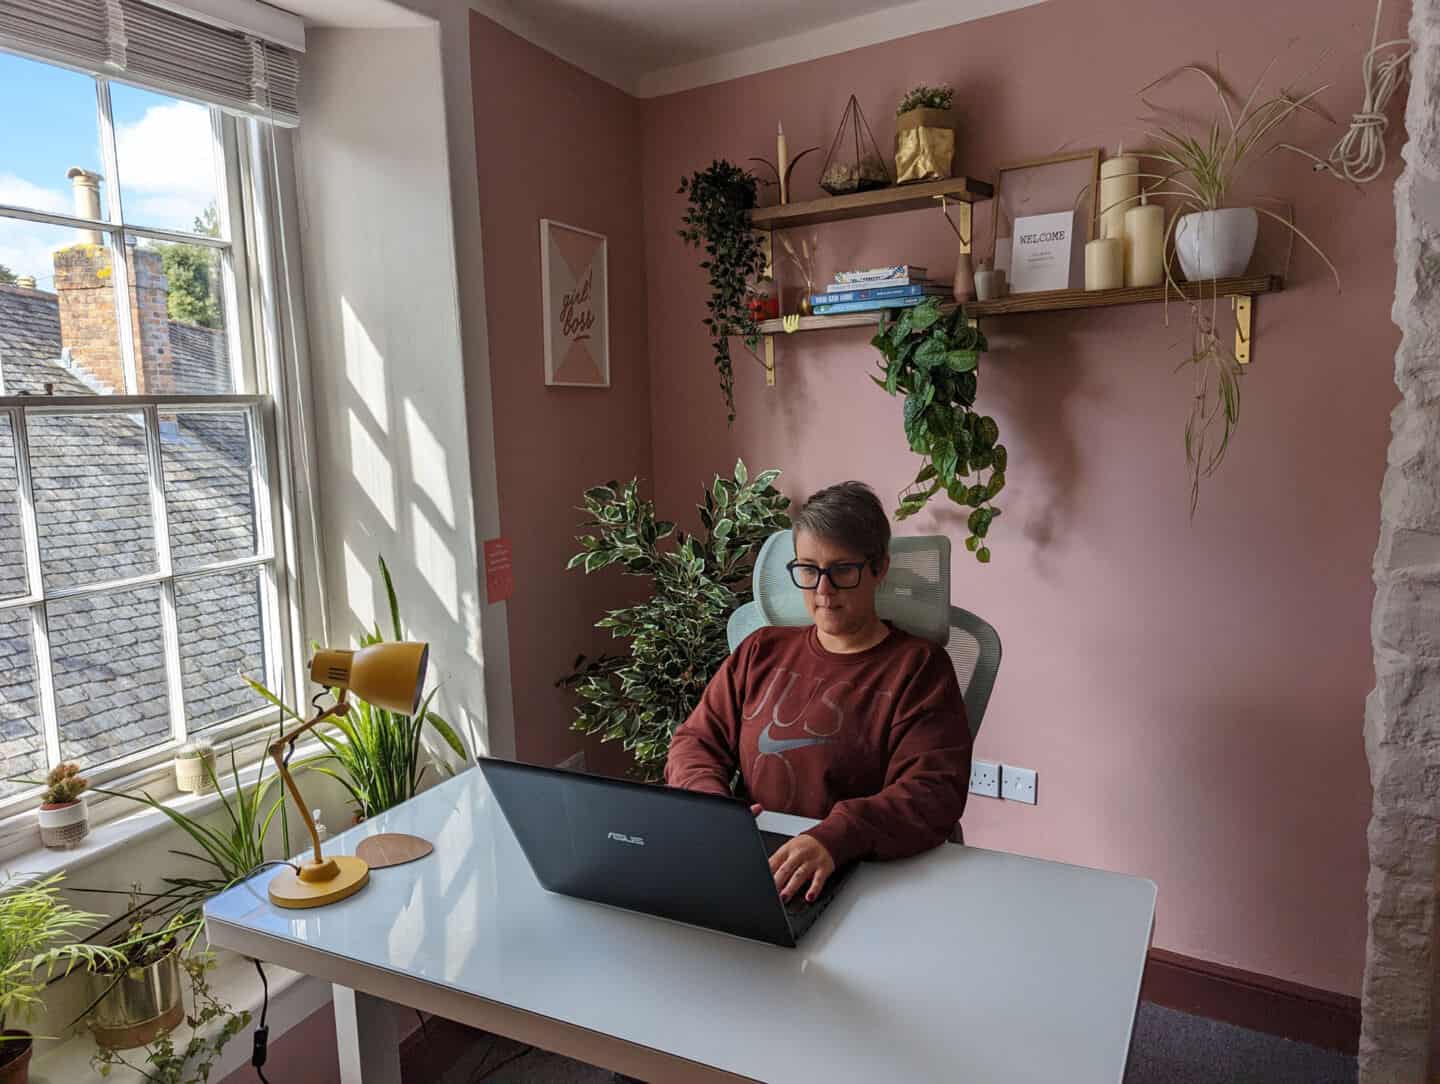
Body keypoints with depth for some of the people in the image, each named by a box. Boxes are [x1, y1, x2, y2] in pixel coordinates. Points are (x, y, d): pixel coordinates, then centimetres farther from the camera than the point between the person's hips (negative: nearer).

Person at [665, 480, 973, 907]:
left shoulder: (917, 666, -1)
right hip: (748, 866, 5)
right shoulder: (761, 651, 14)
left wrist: (834, 838, -31)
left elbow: (933, 794, -13)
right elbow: (696, 740, 12)